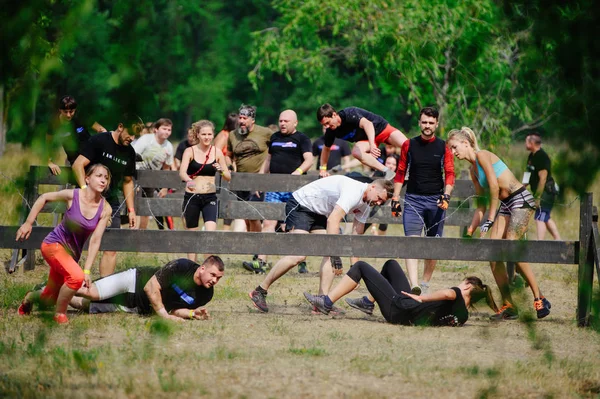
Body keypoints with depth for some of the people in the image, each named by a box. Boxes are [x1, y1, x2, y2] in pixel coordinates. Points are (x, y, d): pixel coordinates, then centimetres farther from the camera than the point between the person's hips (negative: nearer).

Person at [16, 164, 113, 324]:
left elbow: (95, 241, -12)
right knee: (76, 277, -30)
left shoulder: (105, 209, -13)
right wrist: (28, 223, -4)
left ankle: (31, 297, 51)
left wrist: (87, 270, -15)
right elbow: (44, 198, -3)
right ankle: (60, 314, -8)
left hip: (72, 253, 5)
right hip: (54, 245, -5)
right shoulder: (73, 195, -19)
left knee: (50, 298, 15)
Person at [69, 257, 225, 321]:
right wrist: (165, 315, -31)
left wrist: (192, 313, -21)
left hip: (142, 310, 5)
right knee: (91, 294, -17)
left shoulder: (206, 294, -11)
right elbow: (151, 287, -26)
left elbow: (175, 310, -1)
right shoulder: (182, 266, -27)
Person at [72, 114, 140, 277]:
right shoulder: (99, 141, -8)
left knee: (111, 249, 0)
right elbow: (78, 165, -15)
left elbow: (127, 182, 21)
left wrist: (131, 210, 16)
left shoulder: (129, 152, 10)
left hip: (111, 203, 5)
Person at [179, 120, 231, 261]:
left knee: (211, 231, -19)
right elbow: (182, 171, -19)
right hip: (191, 196, 0)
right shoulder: (190, 151, -3)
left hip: (210, 198, 0)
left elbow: (228, 177, 6)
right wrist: (188, 180, -42)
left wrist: (221, 171, -17)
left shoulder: (217, 152, 2)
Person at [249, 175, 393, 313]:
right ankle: (259, 292, -13)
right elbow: (333, 219, -38)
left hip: (319, 213, 10)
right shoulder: (353, 192, -28)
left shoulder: (365, 205, 4)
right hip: (299, 206, -10)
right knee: (298, 255, -22)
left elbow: (356, 235, 10)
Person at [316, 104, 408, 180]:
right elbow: (326, 148, 11)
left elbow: (367, 124, -48)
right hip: (365, 139, 5)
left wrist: (372, 145, -62)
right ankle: (387, 172, -33)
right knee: (356, 152, -30)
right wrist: (322, 168, 11)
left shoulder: (349, 114, -31)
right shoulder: (331, 131, -10)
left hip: (381, 128, -5)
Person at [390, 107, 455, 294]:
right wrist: (395, 198, 5)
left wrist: (446, 195, -14)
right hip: (413, 199, 0)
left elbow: (449, 174, 2)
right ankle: (414, 287, -26)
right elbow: (400, 173, 11)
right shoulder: (409, 145, 6)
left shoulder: (443, 147, 4)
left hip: (436, 200, 1)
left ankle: (425, 285, 16)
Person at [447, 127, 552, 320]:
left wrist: (490, 219, -15)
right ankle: (508, 306, -2)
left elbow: (494, 185, -17)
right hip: (505, 205, 9)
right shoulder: (473, 170, 17)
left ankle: (539, 299, -16)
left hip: (521, 199, -9)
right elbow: (481, 203, 20)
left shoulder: (482, 155, -9)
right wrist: (470, 231, 12)